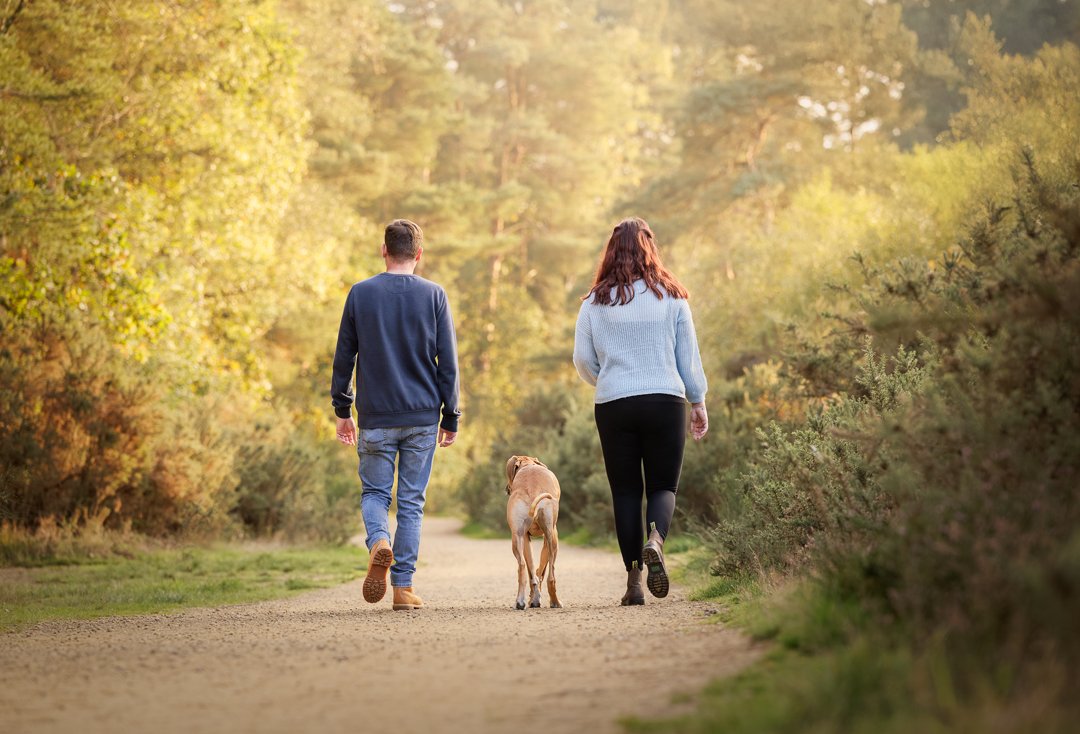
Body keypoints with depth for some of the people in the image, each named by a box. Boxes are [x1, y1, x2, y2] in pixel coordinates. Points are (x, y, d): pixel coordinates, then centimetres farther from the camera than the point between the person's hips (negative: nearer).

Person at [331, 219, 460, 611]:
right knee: (411, 501, 7)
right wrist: (450, 417, 6)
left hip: (375, 417, 0)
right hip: (422, 417, 0)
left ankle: (378, 542, -18)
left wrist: (342, 410, 13)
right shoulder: (434, 295, 0)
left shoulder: (360, 294, 1)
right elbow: (448, 363, 0)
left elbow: (343, 358, 4)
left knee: (374, 493, 13)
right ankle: (403, 586, 5)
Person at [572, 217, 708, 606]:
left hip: (613, 406, 0)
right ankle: (656, 539, -22)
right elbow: (689, 354, 4)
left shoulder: (595, 302, 1)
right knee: (663, 485, 9)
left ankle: (634, 579, 4)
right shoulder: (671, 296, 1)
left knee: (625, 490, 7)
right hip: (665, 401, 0)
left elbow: (582, 360, 4)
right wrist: (698, 402, 14)